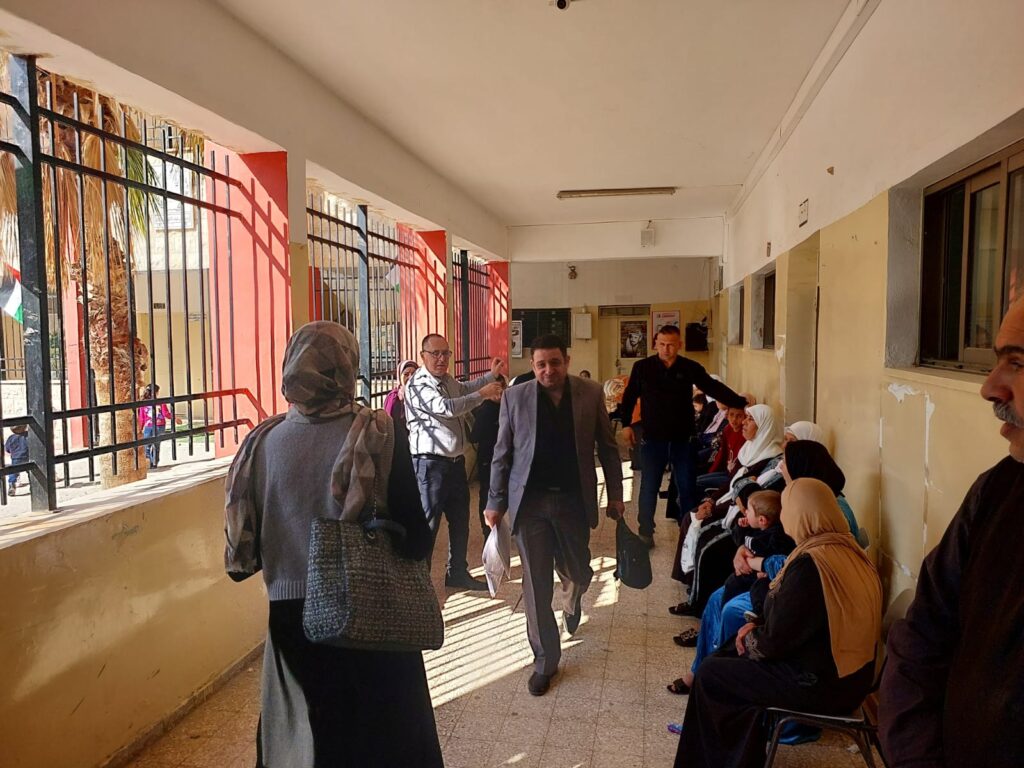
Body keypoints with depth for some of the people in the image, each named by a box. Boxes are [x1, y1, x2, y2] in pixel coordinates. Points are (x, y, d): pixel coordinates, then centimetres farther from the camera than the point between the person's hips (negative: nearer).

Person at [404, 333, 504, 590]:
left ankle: (457, 573, 33)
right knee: (427, 523, -3)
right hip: (431, 463, -9)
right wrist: (482, 393, -25)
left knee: (460, 520, 18)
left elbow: (465, 388, 35)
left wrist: (491, 376, 28)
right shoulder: (418, 384, -16)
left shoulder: (448, 380, 12)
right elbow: (446, 407, -30)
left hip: (455, 461, 9)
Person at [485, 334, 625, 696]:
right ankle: (545, 661, 21)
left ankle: (573, 601, 54)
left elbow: (607, 447, 5)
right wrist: (495, 502, 1)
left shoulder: (591, 393, -2)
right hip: (530, 501, -1)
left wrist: (615, 494, 5)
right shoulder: (514, 397, -3)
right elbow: (502, 454, 1)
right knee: (536, 584, 4)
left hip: (574, 499, 1)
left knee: (576, 572, 15)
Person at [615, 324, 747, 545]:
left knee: (687, 488, 9)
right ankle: (645, 532, 22)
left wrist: (741, 403, -10)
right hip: (653, 438, -1)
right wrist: (626, 424, 4)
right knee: (649, 488, 7)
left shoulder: (691, 368, -2)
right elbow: (630, 396, 6)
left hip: (683, 439, 1)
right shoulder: (642, 367, -4)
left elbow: (715, 388, -2)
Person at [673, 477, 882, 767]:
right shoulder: (844, 547, 1)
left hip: (822, 684, -9)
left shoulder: (811, 564, -28)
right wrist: (758, 628, 5)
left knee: (710, 673, 3)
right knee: (725, 657, 19)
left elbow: (774, 641, -21)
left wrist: (750, 639, 0)